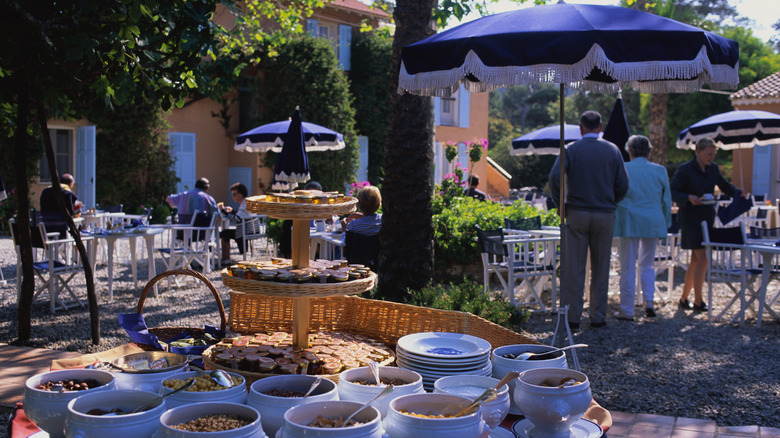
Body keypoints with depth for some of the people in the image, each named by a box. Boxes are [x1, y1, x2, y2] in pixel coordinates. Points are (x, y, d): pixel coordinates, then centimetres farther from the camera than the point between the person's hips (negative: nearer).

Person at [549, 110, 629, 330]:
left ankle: (572, 316, 2)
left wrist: (561, 204, -4)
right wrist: (610, 204, 15)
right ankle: (598, 316, 13)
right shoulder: (613, 150, 4)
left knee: (573, 267, 1)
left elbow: (555, 177, -15)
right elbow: (623, 185, 1)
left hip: (577, 213, -1)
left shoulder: (571, 149, -2)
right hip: (605, 215, 2)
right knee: (601, 268, 9)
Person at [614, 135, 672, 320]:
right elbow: (667, 201, 9)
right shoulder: (660, 171, 4)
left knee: (628, 268, 3)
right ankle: (649, 302, 3)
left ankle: (627, 311, 5)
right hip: (653, 223, 3)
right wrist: (665, 225, 18)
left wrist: (613, 223, 7)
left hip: (629, 223, -3)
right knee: (647, 265, 17)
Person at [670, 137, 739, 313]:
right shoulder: (685, 170, -8)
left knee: (696, 260, 10)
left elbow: (725, 186, 25)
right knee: (702, 259, -13)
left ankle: (684, 299, 20)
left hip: (707, 218, 7)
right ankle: (698, 302, -6)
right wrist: (689, 198, -29)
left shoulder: (713, 169, 11)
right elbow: (672, 192, -13)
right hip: (690, 218, -7)